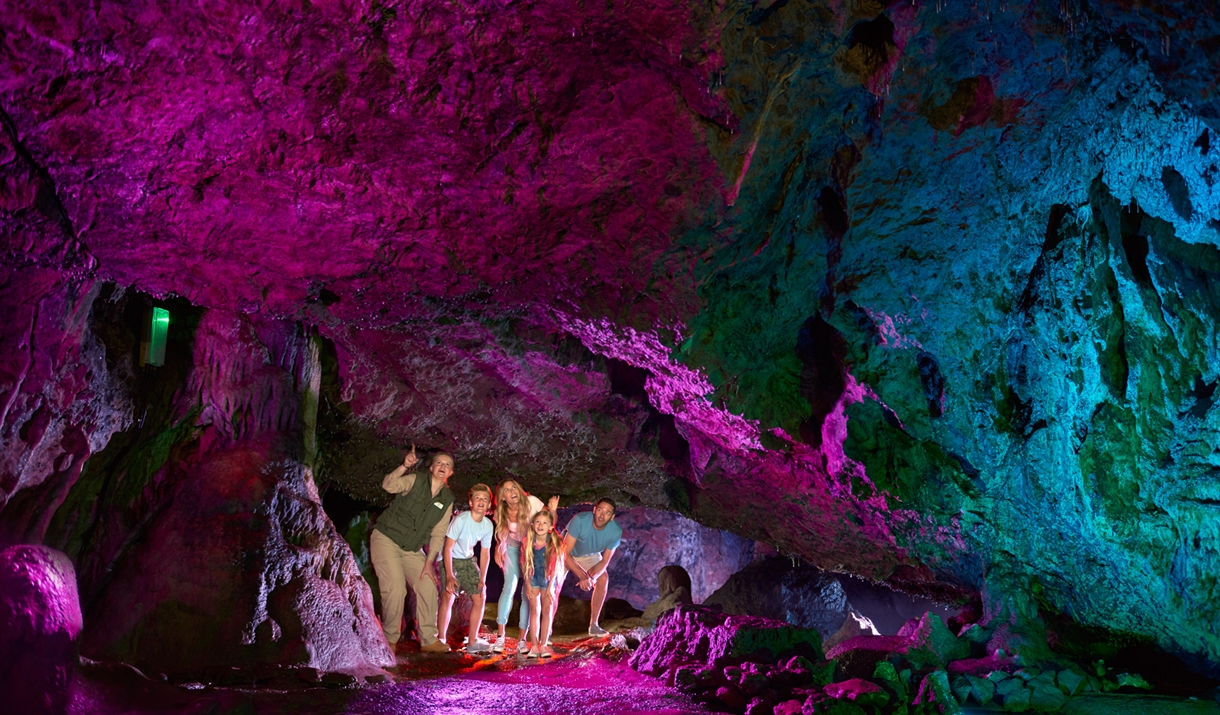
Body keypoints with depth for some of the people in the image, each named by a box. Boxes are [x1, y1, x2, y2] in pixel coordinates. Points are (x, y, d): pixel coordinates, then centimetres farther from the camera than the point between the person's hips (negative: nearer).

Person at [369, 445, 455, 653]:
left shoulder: (447, 500, 2)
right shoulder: (414, 482, -11)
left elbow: (438, 534, 4)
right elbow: (388, 485, -31)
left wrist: (429, 562, -4)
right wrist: (404, 466, -46)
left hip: (412, 549, 6)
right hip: (386, 540, -6)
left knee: (428, 587, -1)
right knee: (396, 589, -16)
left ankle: (428, 640, 10)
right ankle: (389, 640, 1)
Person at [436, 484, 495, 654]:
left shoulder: (488, 525, -10)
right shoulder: (461, 520, -26)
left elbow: (485, 552, 1)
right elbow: (447, 548, -24)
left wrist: (482, 579, -1)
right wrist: (449, 575, -28)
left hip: (467, 560, 6)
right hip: (449, 559, -6)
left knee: (480, 597, 1)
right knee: (448, 596, -22)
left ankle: (472, 641, 11)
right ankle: (441, 640, -13)